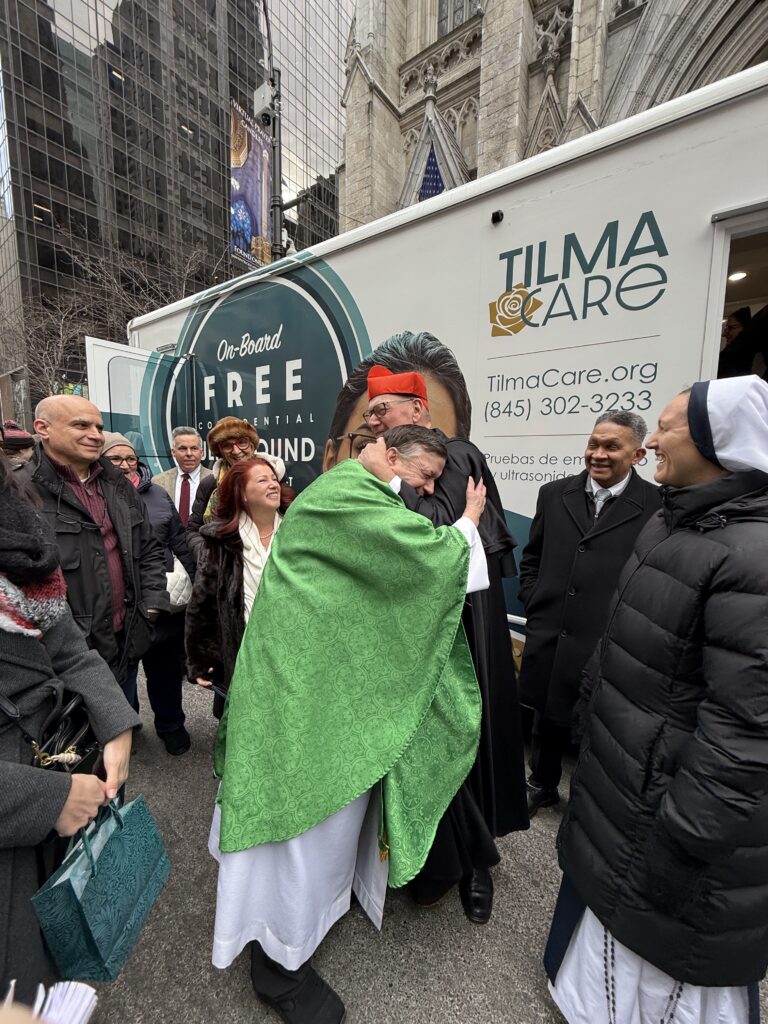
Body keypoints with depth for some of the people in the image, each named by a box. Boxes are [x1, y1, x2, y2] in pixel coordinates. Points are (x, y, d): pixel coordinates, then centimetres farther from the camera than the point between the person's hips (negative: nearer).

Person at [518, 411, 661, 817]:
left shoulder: (658, 505, -10)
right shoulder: (554, 494, 2)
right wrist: (535, 604, 4)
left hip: (609, 646, -3)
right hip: (549, 638, 4)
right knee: (547, 718, 22)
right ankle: (542, 785, 47)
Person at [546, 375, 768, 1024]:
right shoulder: (673, 521, 2)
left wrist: (679, 843, -19)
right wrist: (594, 699, 18)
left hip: (672, 794, -8)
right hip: (623, 773, 8)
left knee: (669, 970, 17)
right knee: (609, 896, 30)